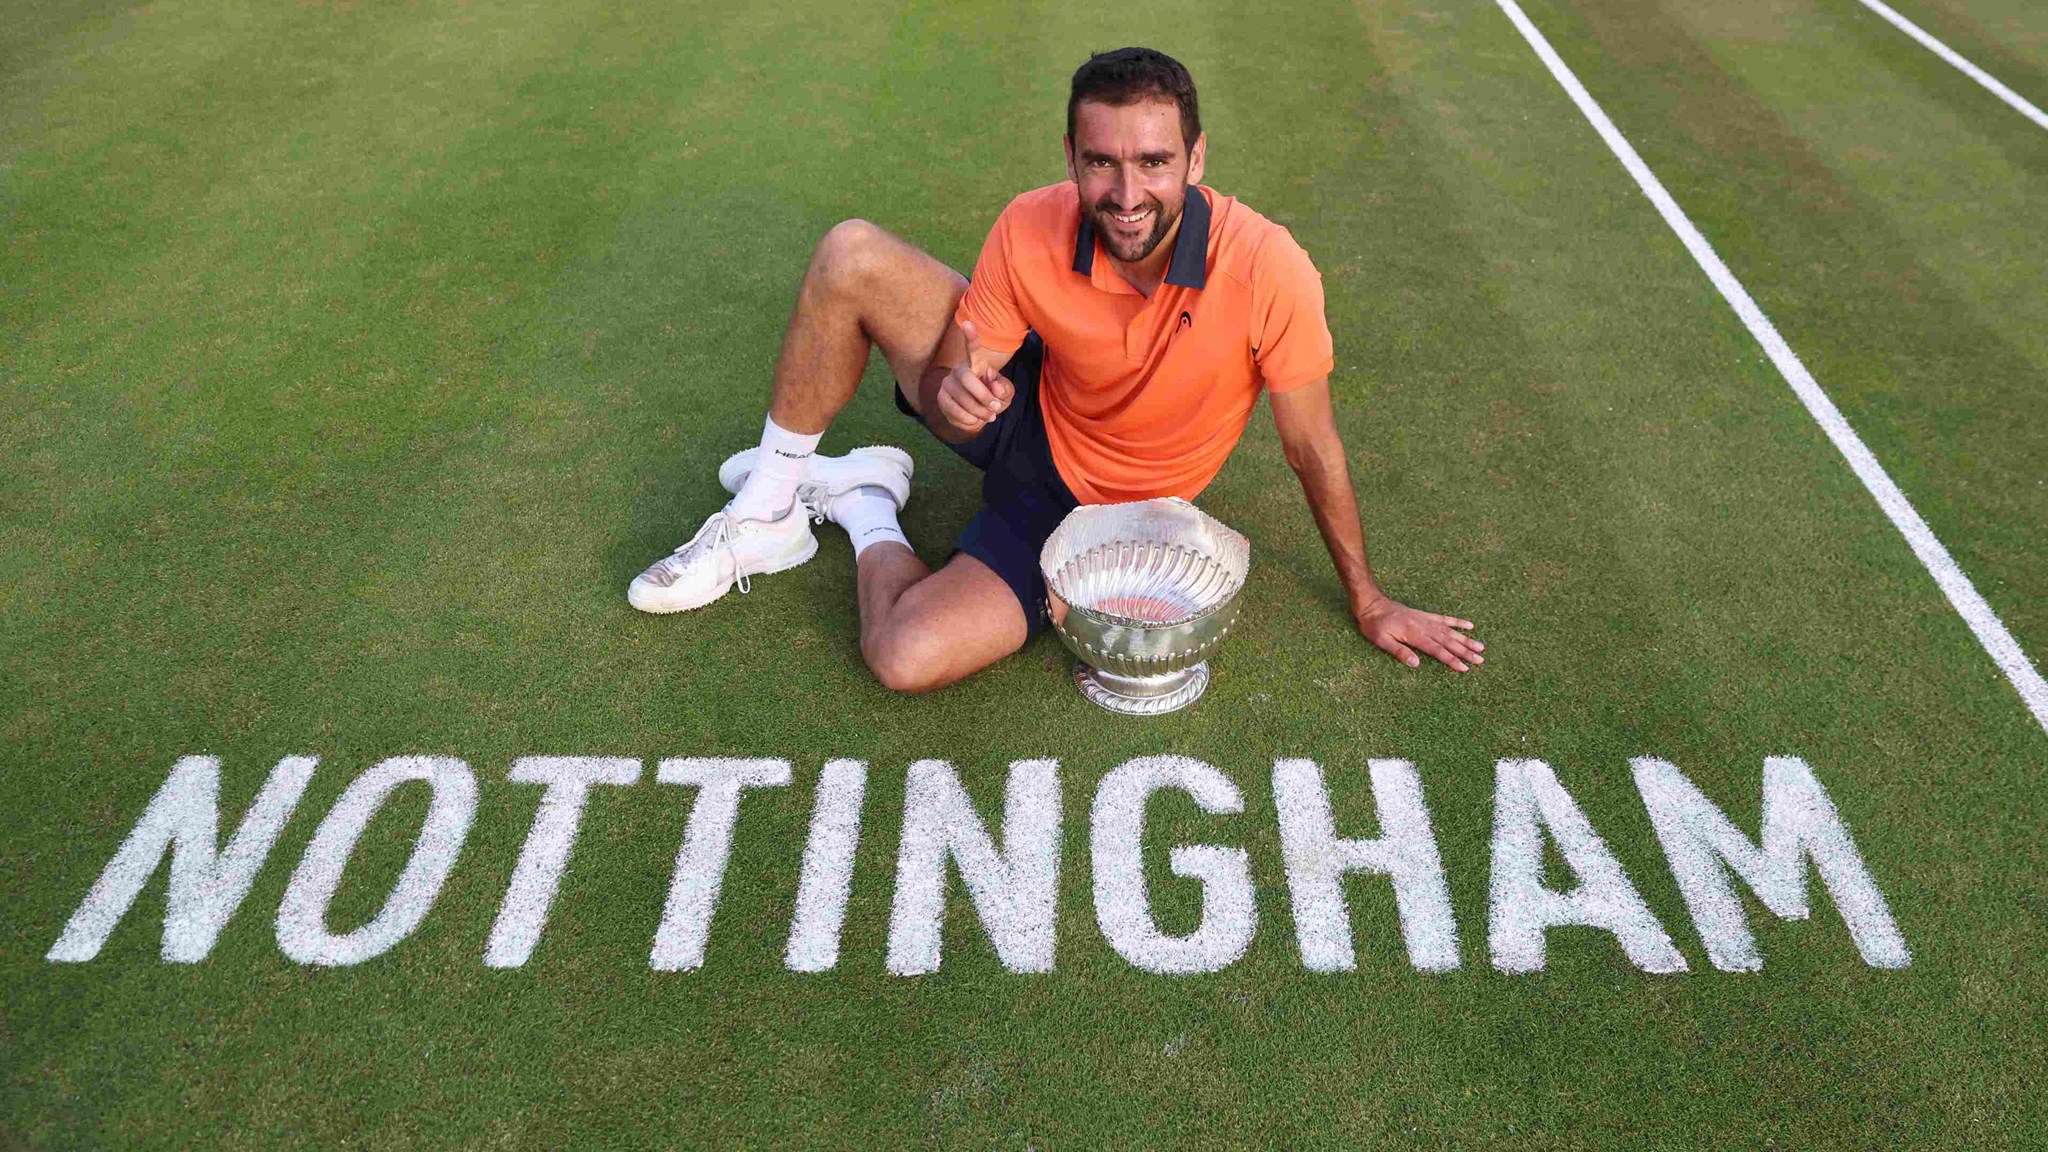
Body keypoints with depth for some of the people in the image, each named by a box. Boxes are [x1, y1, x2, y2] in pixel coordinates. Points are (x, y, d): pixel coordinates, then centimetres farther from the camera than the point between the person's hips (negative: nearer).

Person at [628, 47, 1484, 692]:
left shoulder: (1265, 268, -28)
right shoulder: (1031, 231, -20)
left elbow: (1313, 450, -16)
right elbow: (952, 378, -9)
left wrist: (1369, 604, -6)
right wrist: (954, 393, -35)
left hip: (1101, 511, -2)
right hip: (1026, 416, 3)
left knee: (905, 657, -27)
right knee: (851, 257, -20)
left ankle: (865, 508, 7)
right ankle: (767, 516, -2)